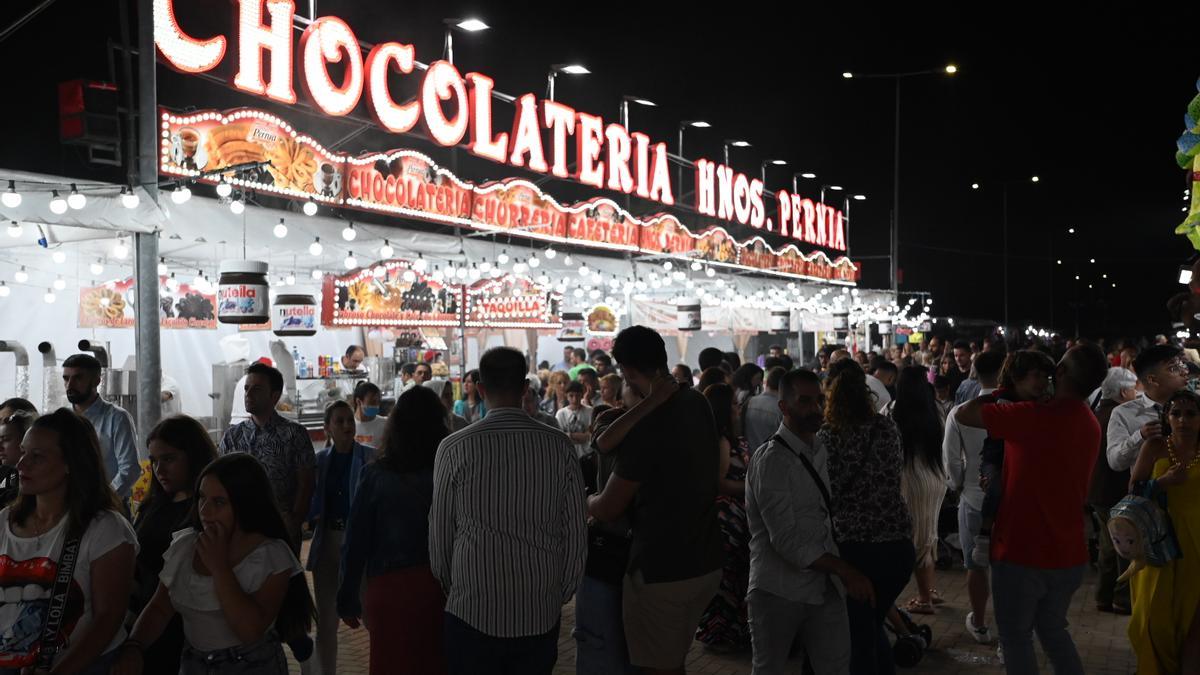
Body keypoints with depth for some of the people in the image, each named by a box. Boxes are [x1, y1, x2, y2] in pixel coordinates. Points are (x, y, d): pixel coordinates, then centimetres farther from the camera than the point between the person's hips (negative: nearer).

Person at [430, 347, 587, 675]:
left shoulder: (454, 448, -10)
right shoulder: (560, 447, -6)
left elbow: (440, 533, -1)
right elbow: (575, 535, -2)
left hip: (472, 612, -1)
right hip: (541, 614, 2)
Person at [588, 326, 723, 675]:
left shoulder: (646, 428, -23)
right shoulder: (698, 404, 0)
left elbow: (608, 510, -12)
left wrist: (584, 500, 7)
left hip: (661, 571, -7)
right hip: (707, 563, 8)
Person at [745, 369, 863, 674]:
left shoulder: (819, 451, 11)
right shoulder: (771, 459, -16)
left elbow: (822, 518, 12)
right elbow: (786, 539, -22)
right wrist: (845, 570, -22)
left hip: (824, 587, 6)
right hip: (779, 591, -6)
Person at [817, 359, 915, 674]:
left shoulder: (827, 437, -9)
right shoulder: (888, 427, 2)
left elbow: (825, 494, -8)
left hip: (853, 545, -4)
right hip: (898, 543, 4)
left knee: (860, 634, 10)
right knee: (873, 625, 24)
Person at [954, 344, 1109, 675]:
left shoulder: (1036, 415, -22)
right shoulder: (1090, 424, 3)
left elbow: (962, 414, -17)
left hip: (1023, 551, -7)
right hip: (1068, 553, 7)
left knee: (1016, 636, 10)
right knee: (1053, 630, 24)